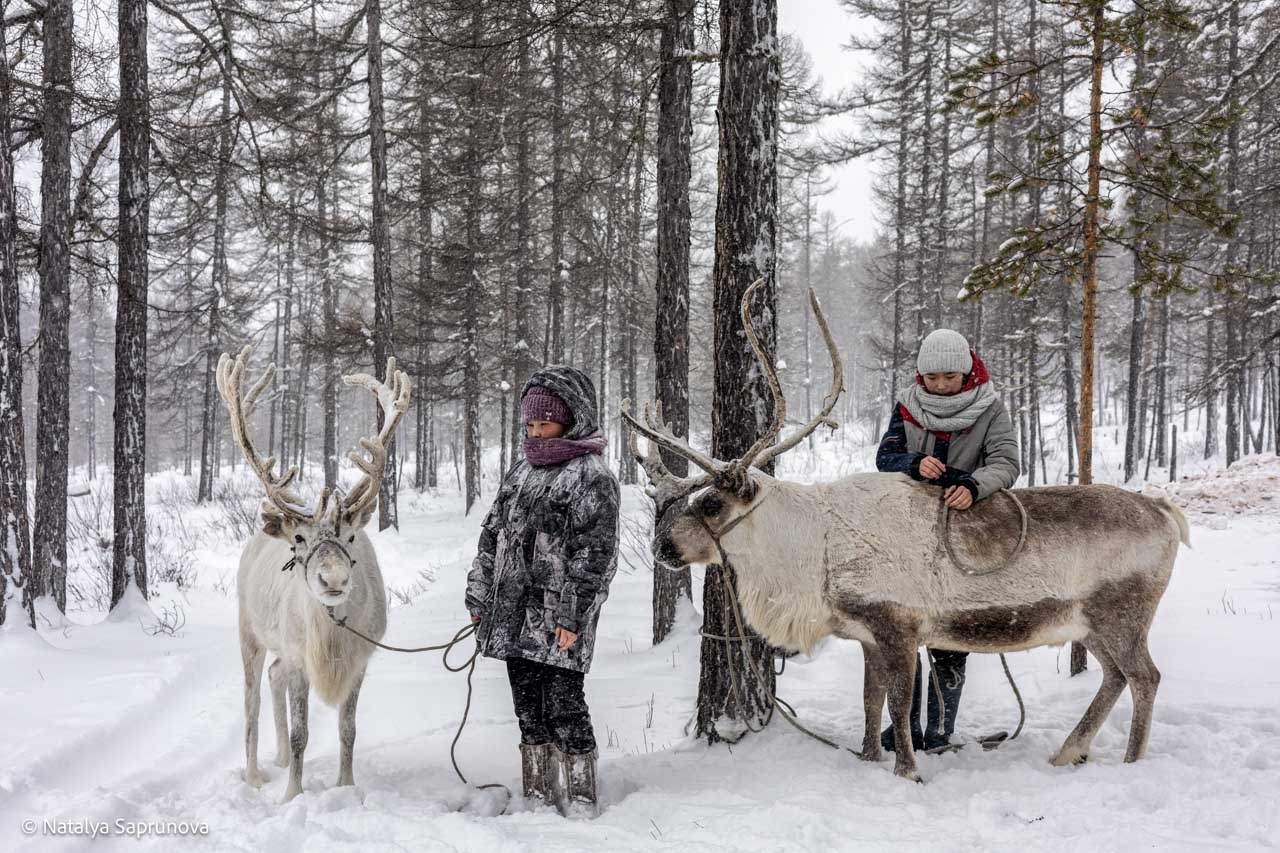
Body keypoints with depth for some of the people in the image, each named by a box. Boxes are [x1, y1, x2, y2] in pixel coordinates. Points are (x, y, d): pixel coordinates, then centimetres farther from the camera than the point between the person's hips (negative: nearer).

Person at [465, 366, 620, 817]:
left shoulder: (592, 475, -7)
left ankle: (580, 798, 6)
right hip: (513, 614, 7)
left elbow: (595, 552, -13)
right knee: (529, 707, 12)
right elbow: (492, 534, 19)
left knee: (564, 704, -5)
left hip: (557, 619, -7)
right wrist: (479, 596, 13)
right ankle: (538, 796, 21)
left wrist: (573, 615, -17)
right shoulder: (522, 471, 16)